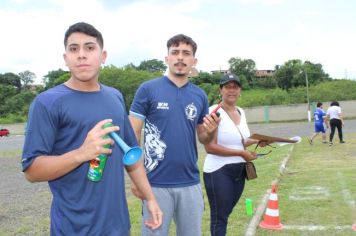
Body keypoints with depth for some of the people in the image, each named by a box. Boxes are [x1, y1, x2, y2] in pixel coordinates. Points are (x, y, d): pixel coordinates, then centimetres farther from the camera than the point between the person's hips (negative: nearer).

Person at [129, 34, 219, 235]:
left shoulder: (200, 96, 6)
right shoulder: (148, 89, -6)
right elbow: (132, 135, -5)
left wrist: (211, 131, -10)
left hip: (190, 183, 4)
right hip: (157, 183, -4)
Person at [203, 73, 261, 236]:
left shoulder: (241, 112, 10)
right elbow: (210, 147, -22)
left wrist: (256, 141, 4)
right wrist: (241, 153, -20)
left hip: (239, 171, 8)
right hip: (219, 172, -8)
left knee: (225, 215, 19)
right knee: (219, 218, 2)